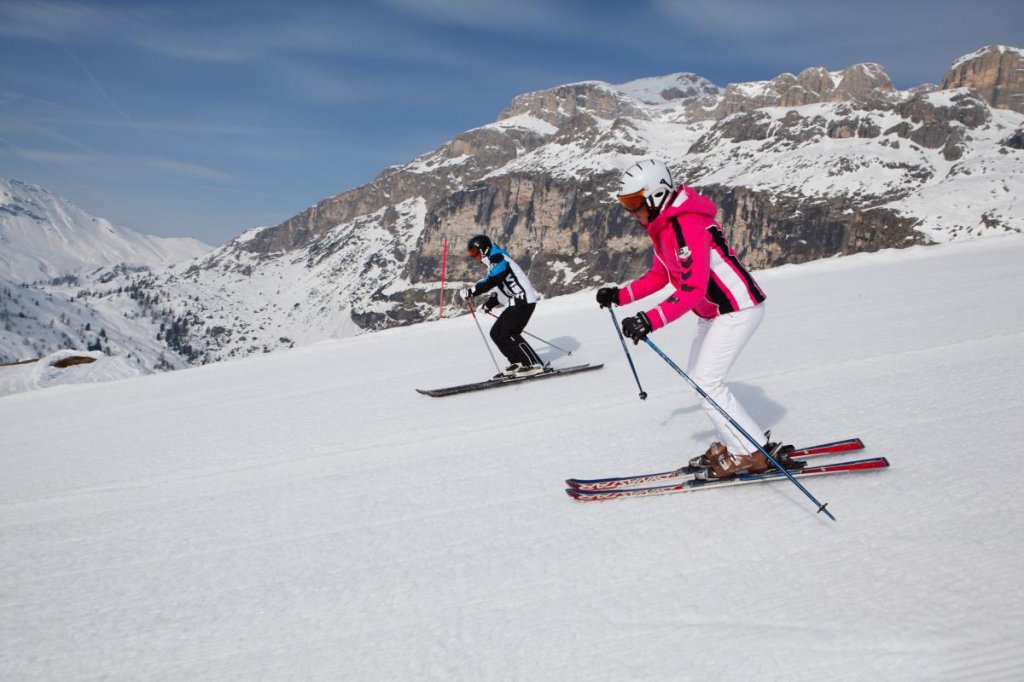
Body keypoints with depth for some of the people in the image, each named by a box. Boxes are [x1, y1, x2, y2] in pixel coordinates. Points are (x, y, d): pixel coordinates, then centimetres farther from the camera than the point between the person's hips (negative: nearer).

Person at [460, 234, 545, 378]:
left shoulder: (498, 259, -10)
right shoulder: (495, 261, 22)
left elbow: (491, 281, -25)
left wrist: (471, 291, -25)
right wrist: (490, 303, 17)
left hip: (522, 301, -10)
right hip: (516, 303, 10)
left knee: (507, 334, -15)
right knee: (496, 333, 7)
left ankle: (534, 364, -12)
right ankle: (518, 362, 8)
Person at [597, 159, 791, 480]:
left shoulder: (688, 226, -26)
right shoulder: (663, 227, 7)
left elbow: (693, 288, -35)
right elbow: (659, 276, 18)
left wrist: (650, 320, -43)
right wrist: (620, 295, 11)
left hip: (738, 309, -11)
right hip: (715, 311, 11)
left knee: (706, 382, -11)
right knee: (697, 376, 14)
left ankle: (750, 455, -1)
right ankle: (731, 444, 23)